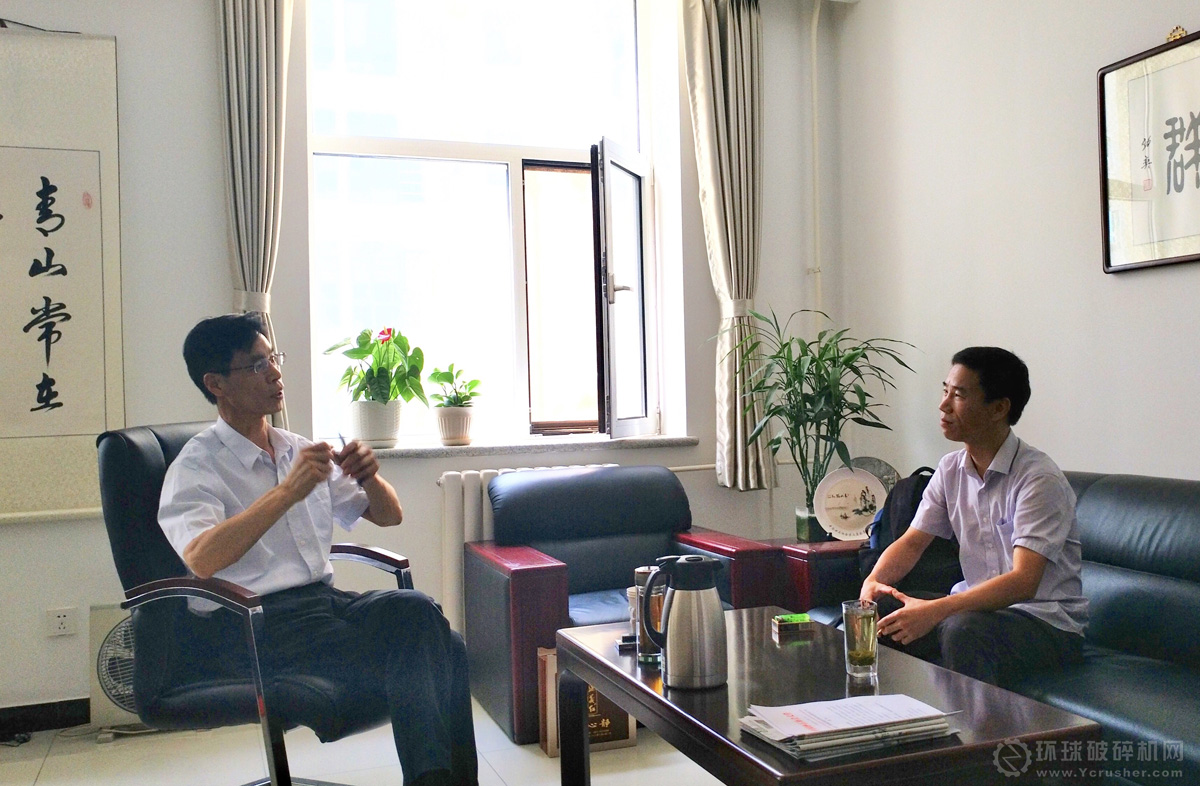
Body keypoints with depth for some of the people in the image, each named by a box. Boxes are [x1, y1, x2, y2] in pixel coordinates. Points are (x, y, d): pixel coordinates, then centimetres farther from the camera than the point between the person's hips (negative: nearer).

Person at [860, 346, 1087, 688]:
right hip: (980, 606, 7)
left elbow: (1023, 582, -27)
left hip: (1047, 621, -6)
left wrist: (934, 611, -36)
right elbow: (912, 543, 7)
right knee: (879, 610, -12)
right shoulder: (950, 470, 4)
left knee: (964, 630, -36)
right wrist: (873, 581, -15)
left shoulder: (1039, 479, -19)